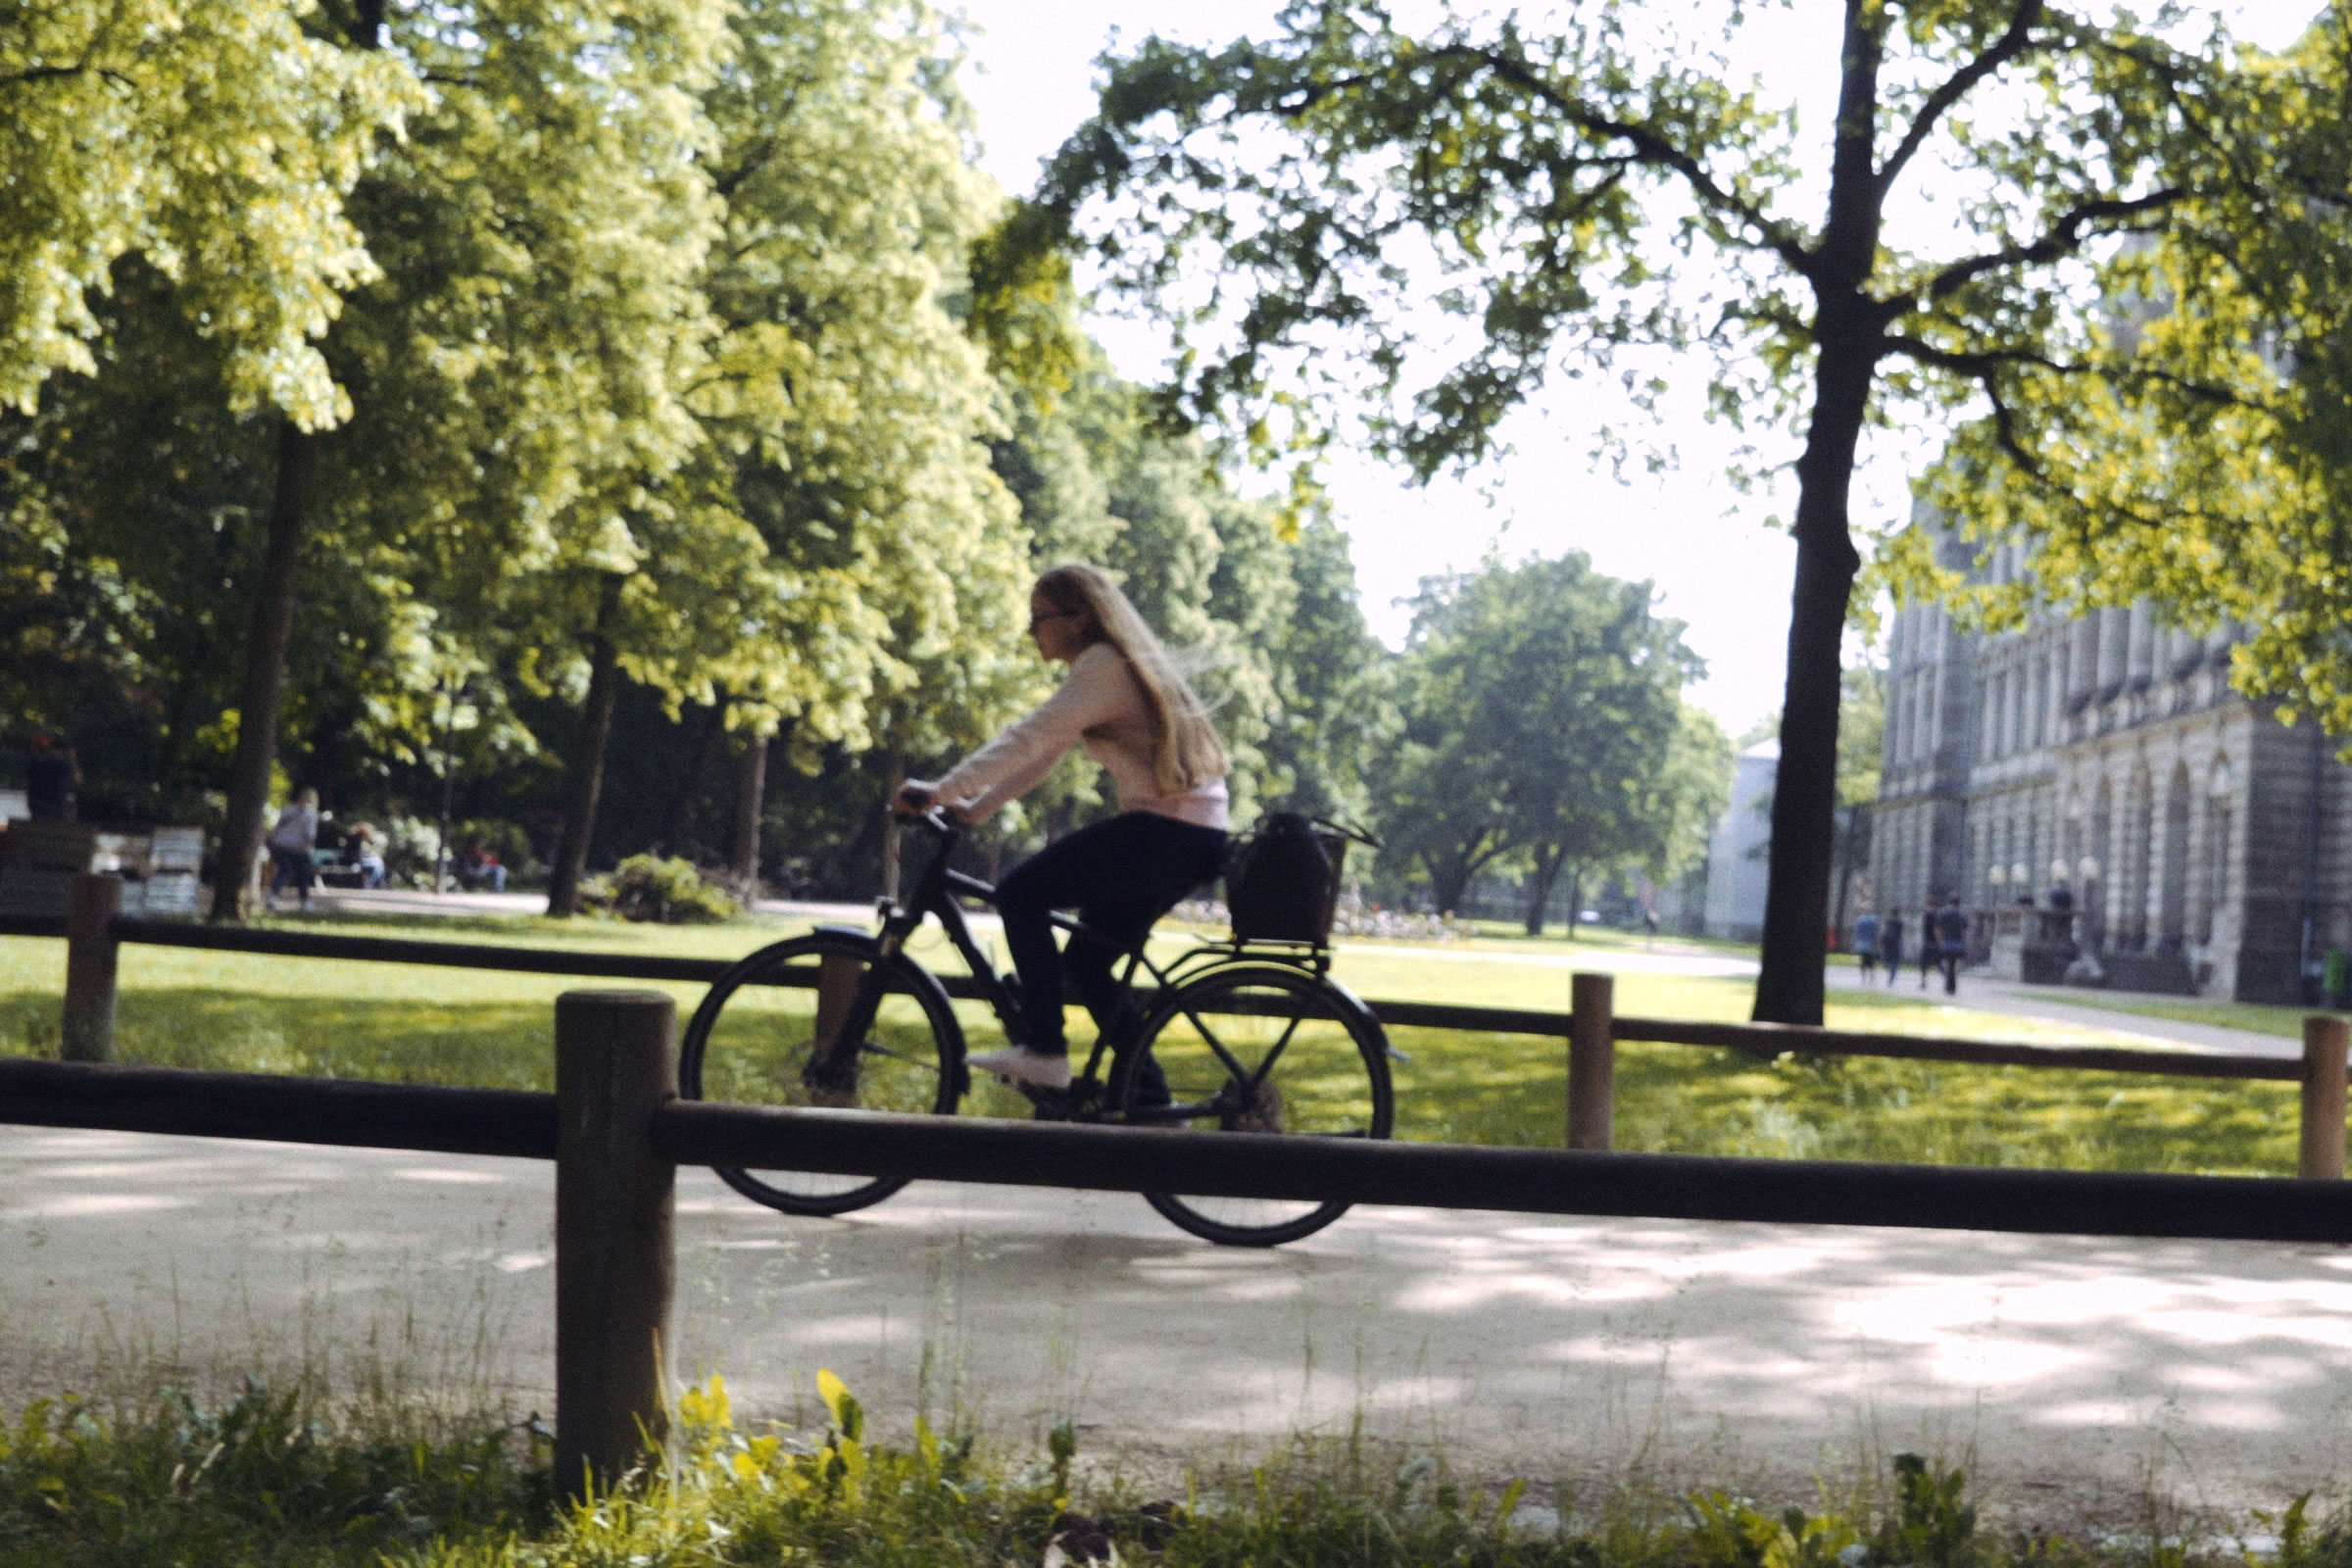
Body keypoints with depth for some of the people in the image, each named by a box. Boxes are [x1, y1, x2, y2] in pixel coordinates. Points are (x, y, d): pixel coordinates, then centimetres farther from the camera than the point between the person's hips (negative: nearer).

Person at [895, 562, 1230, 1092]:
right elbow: (1041, 751, 21)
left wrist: (941, 790, -19)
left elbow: (1027, 741, -19)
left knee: (1020, 892, -8)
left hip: (1166, 830, -10)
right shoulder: (1123, 666, 20)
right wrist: (974, 808, 17)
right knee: (1085, 964, 14)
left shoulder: (1103, 667, -11)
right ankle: (1151, 1098, 16)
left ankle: (1042, 1049, -10)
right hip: (1198, 835, 10)